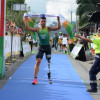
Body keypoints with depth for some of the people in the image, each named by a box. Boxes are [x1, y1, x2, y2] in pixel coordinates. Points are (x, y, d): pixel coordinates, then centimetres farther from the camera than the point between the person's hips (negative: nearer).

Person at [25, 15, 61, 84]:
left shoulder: (49, 28, -2)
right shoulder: (37, 29, 1)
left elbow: (58, 27, -11)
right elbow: (27, 28, -3)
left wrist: (58, 20, -20)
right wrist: (26, 20, -8)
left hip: (47, 47, 0)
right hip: (41, 47, 0)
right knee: (37, 62, -10)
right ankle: (35, 79, -11)